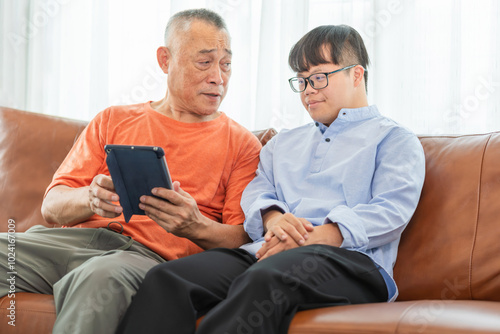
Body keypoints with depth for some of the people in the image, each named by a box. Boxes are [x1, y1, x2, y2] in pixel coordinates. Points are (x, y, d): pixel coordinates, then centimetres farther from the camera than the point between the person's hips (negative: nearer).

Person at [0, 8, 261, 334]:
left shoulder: (241, 143, 15)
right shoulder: (114, 121, 22)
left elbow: (243, 239, 5)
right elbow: (52, 205, 14)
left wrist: (196, 227, -17)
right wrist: (90, 198, -10)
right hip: (79, 237, 3)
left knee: (101, 275, -40)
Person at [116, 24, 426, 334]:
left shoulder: (394, 138, 14)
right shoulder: (283, 143, 34)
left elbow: (393, 210, -2)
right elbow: (256, 193, 20)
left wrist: (318, 237, -17)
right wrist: (272, 218, -7)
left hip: (348, 260, -5)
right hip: (267, 252, 5)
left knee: (264, 280, -41)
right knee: (165, 278, -23)